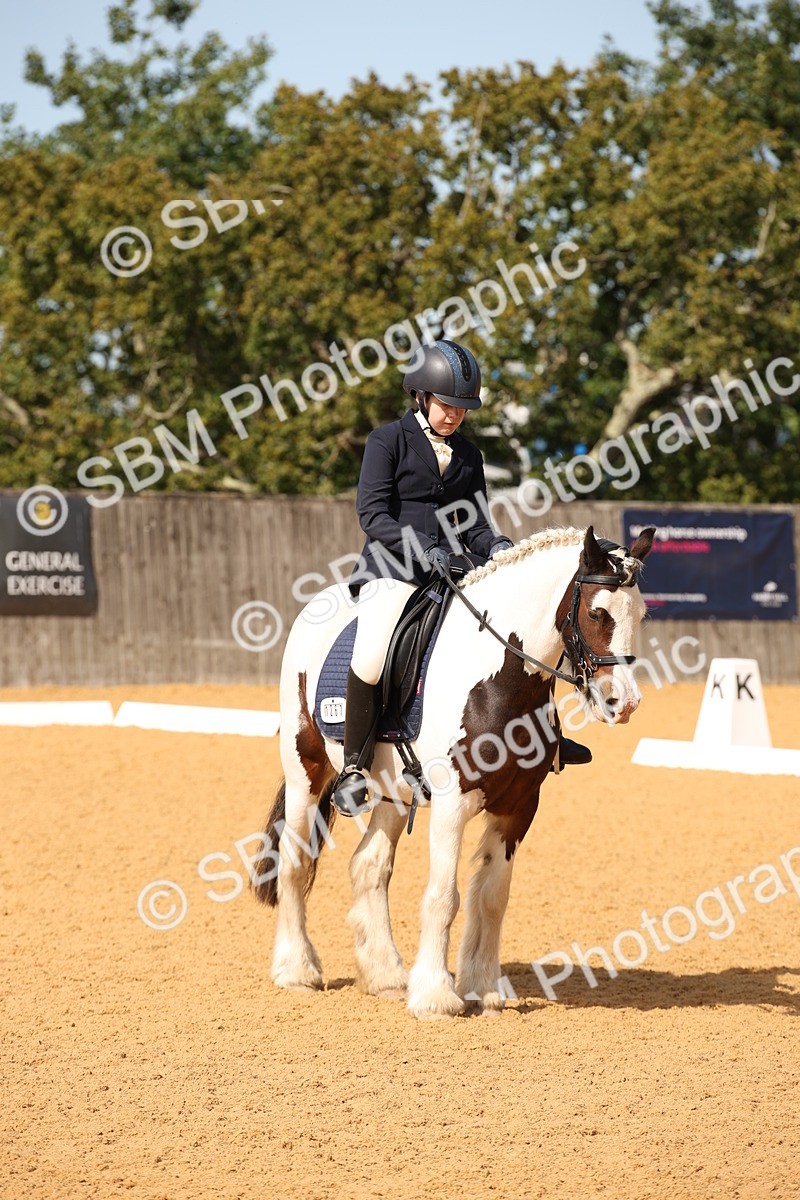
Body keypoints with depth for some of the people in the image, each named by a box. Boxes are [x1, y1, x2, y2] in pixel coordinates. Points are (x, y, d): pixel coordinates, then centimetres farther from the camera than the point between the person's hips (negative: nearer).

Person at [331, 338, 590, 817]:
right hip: (393, 566, -6)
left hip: (452, 569, 6)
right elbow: (373, 513, -8)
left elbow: (474, 526, 15)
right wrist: (421, 548, -22)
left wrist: (496, 546, -8)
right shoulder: (389, 440, 0)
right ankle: (355, 767, -11)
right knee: (370, 661, -27)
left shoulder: (468, 455, 16)